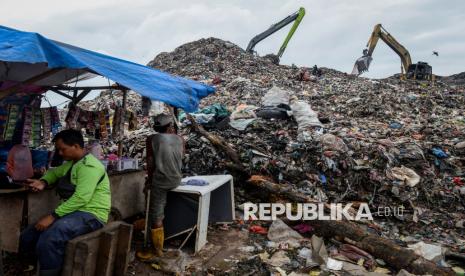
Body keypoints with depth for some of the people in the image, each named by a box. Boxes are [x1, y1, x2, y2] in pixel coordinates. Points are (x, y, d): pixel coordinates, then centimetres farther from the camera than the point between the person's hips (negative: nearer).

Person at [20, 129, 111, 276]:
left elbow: (81, 198, -26)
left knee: (48, 239, -32)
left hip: (91, 215, -10)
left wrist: (52, 216, -25)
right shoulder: (71, 163, 16)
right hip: (75, 211, 10)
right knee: (28, 236, -1)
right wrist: (43, 182, 11)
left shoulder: (88, 166, -17)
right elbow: (55, 172, 34)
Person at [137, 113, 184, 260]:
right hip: (176, 180, 5)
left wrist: (150, 180, 4)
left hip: (160, 180, -5)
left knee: (156, 215, 3)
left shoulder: (152, 139, -7)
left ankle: (157, 249, 11)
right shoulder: (180, 139, 1)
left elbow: (150, 163, -7)